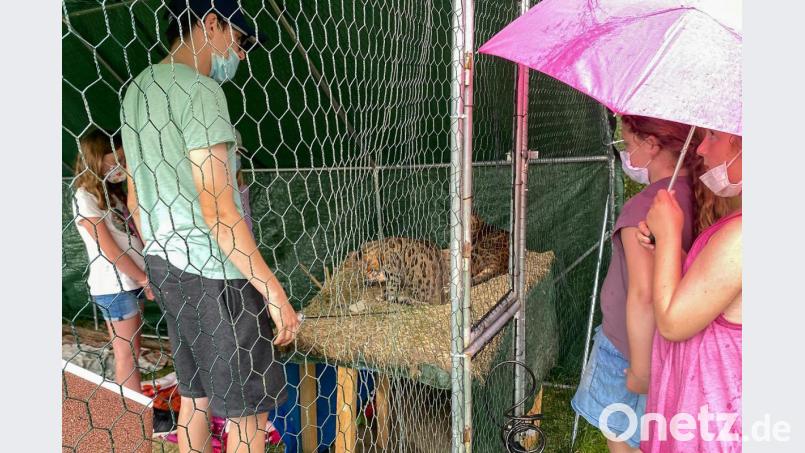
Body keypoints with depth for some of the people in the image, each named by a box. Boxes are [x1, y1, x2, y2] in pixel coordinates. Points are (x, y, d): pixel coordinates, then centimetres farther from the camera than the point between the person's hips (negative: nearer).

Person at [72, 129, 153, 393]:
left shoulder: (112, 194, 15)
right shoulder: (84, 198, -11)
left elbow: (133, 237, 10)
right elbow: (109, 250, -15)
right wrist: (144, 279, -10)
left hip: (130, 283, 8)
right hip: (113, 287, -8)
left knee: (131, 351, 13)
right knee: (126, 354, 1)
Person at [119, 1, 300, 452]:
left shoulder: (137, 90, 14)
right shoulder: (198, 89, -15)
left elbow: (137, 200, 17)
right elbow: (217, 209, -21)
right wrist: (275, 293, -19)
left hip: (166, 264, 10)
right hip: (212, 270, -9)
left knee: (195, 397, 19)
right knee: (249, 409, 1)